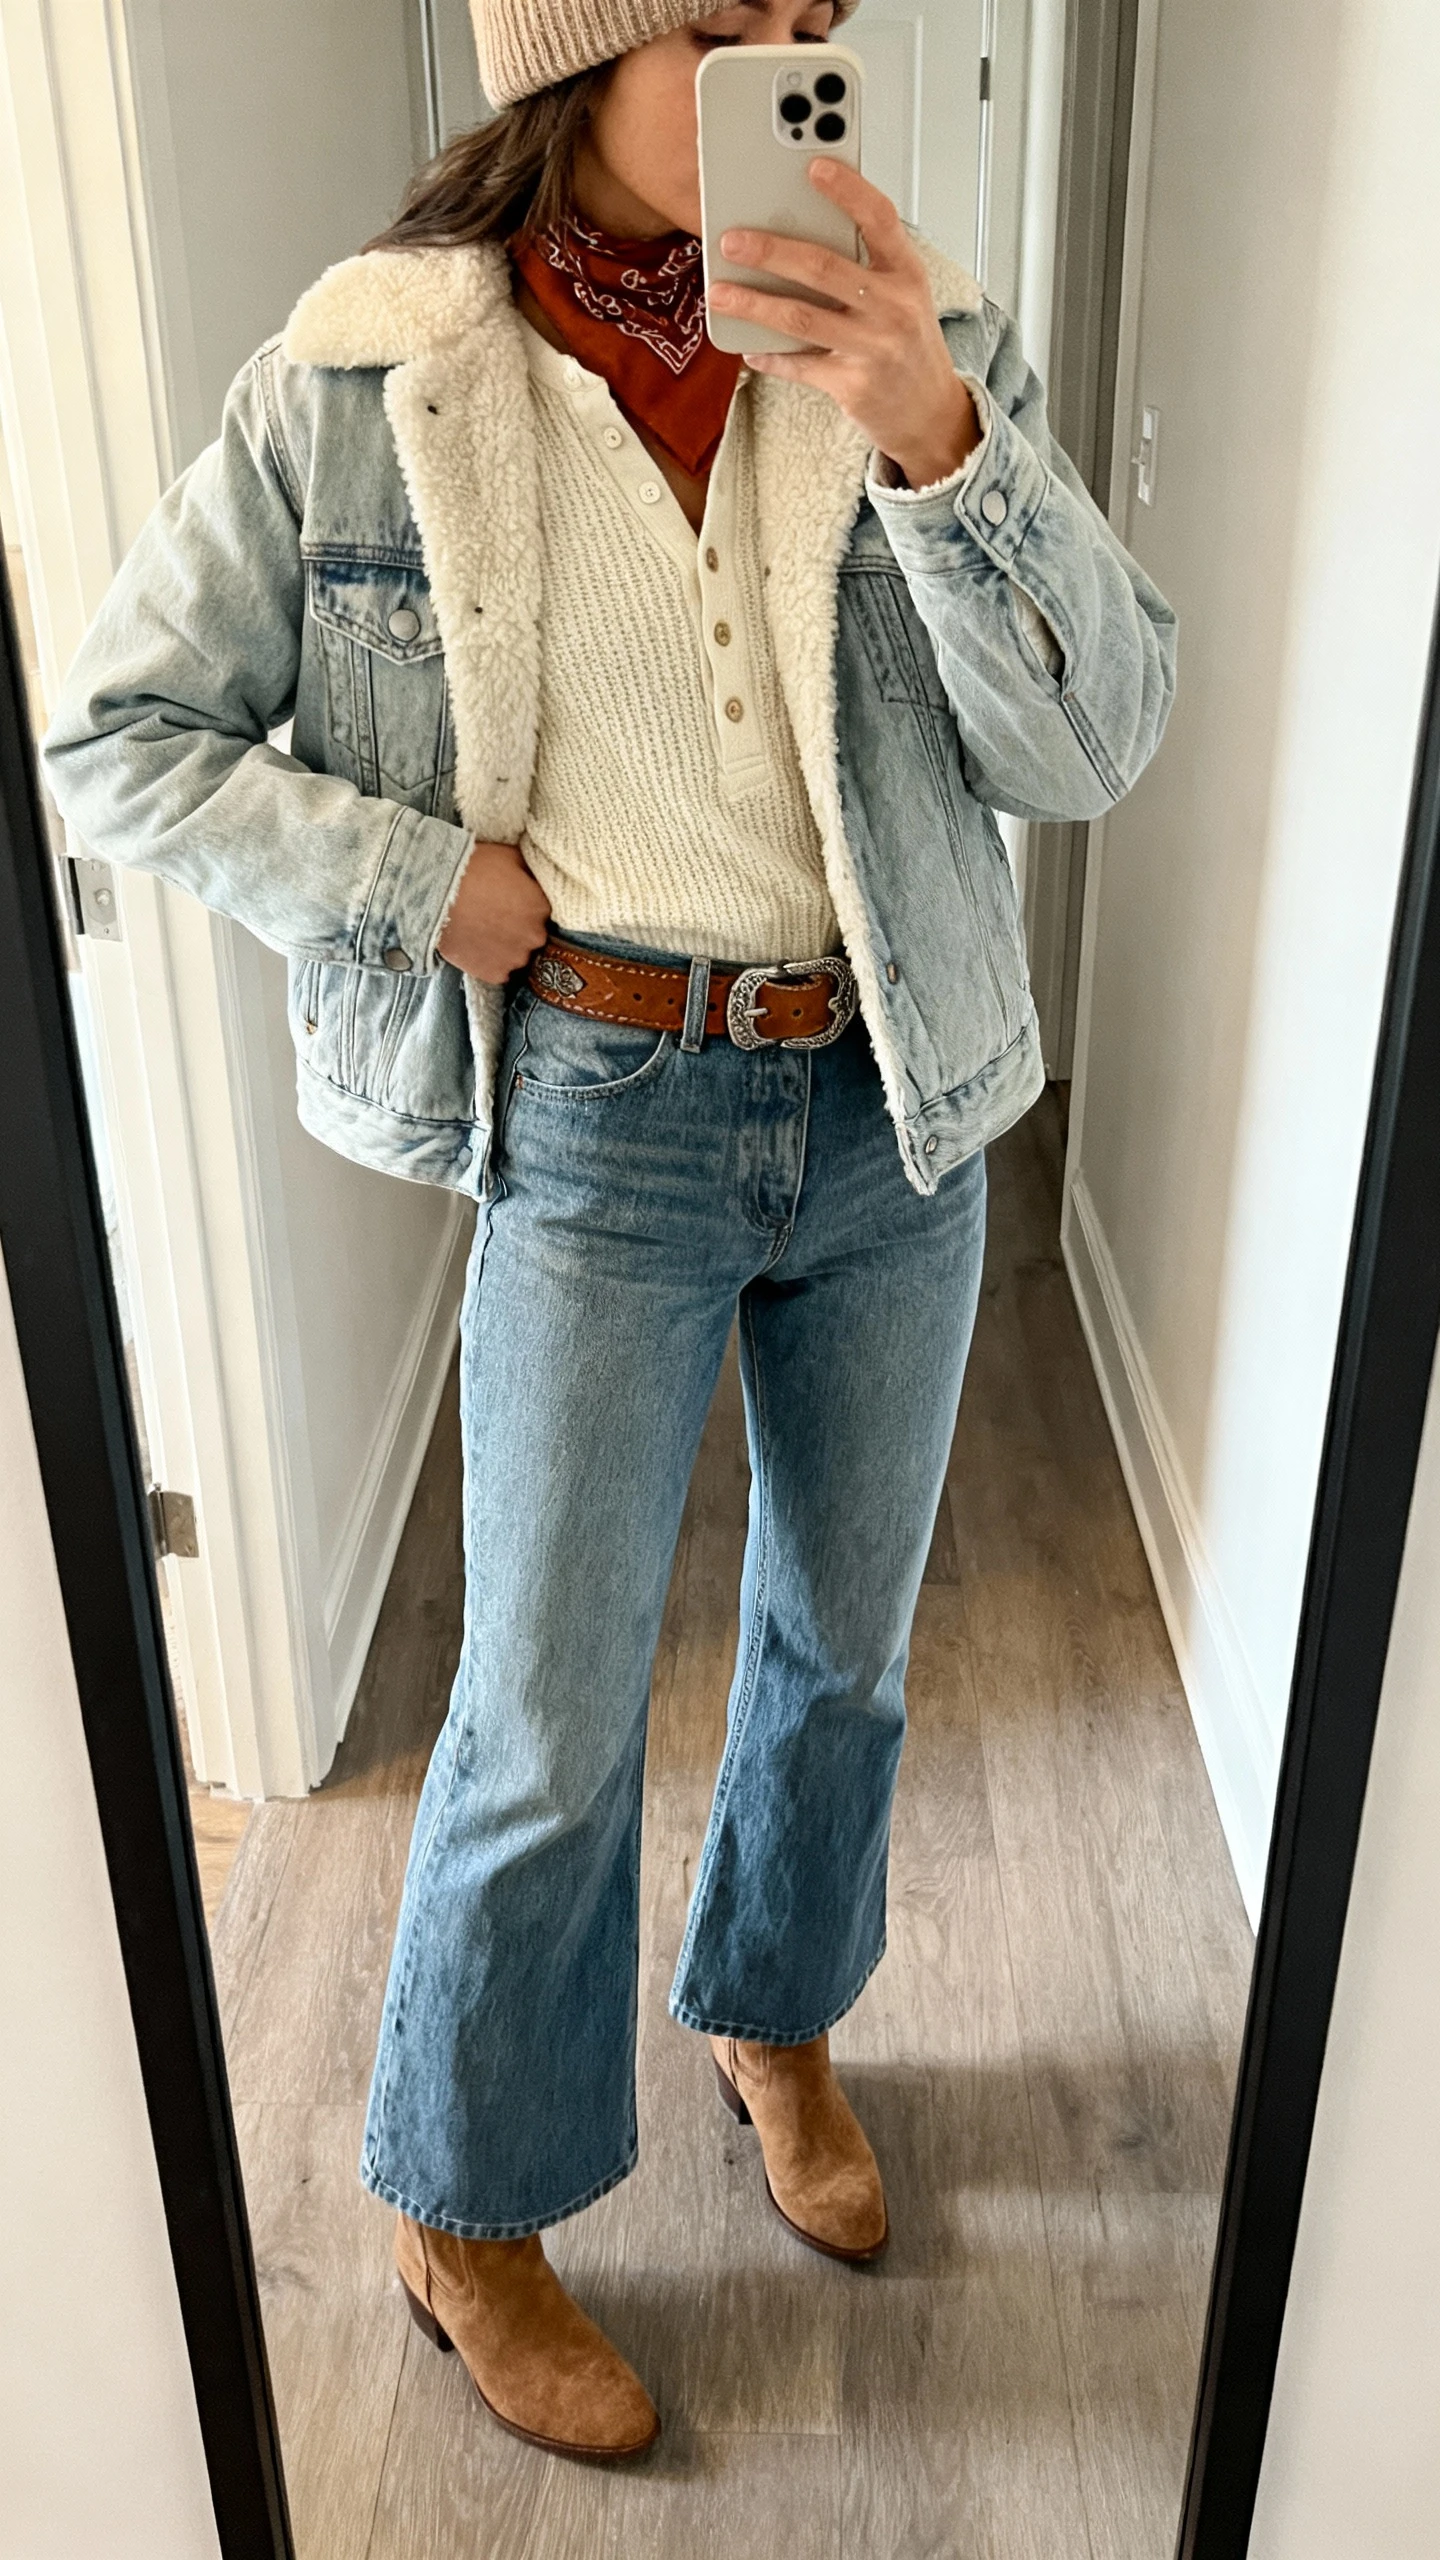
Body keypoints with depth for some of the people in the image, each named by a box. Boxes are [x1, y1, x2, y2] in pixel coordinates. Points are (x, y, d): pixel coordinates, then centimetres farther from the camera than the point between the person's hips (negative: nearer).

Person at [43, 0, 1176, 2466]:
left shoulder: (918, 338, -3)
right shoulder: (366, 383, -9)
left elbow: (1097, 741, -11)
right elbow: (118, 738, -3)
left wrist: (930, 432, -25)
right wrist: (429, 882, -14)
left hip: (895, 1107, 4)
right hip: (604, 1128, -3)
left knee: (846, 1637, 19)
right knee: (552, 1722, 5)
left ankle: (776, 2022, 48)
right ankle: (464, 2217, 31)